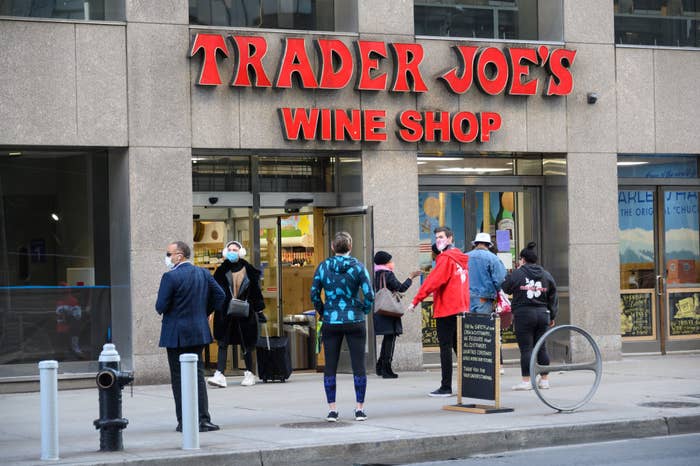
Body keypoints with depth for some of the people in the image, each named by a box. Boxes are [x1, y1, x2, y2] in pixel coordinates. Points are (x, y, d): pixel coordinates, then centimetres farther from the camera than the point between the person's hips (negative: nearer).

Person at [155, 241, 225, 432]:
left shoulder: (170, 277, -15)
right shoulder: (203, 273, 5)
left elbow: (161, 306, -15)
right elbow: (220, 295, 8)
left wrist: (163, 311, 7)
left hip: (176, 335, -6)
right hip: (198, 332, 6)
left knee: (179, 378, 2)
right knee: (198, 375, 9)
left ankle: (184, 422, 2)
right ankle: (203, 419, 3)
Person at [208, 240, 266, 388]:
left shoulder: (248, 268, 3)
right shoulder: (222, 269, 3)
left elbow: (255, 289, 7)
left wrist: (259, 310, 6)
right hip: (225, 312, 0)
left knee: (246, 343, 7)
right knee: (223, 343, -8)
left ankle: (249, 373, 20)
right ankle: (219, 375, -14)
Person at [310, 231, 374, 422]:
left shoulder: (323, 267, 0)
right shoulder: (358, 267, -4)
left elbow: (314, 294, 0)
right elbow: (369, 295, -9)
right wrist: (364, 311, 8)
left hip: (331, 322, 1)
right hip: (354, 322, -1)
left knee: (330, 367, 7)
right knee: (358, 366, 4)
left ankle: (332, 409, 6)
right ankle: (359, 409, 5)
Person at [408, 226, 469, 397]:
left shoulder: (446, 258, -11)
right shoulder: (462, 258, 15)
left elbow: (433, 280, -18)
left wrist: (416, 301, -20)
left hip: (446, 309, -8)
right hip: (462, 308, 8)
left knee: (445, 347, -7)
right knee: (459, 346, 14)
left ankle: (446, 387, -8)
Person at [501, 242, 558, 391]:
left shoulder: (517, 274, -5)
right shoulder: (546, 275, 10)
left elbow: (505, 288, 7)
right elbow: (553, 298, 12)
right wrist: (552, 316, 19)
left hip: (523, 314, -5)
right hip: (542, 314, 5)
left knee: (526, 348, -3)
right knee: (541, 347, 11)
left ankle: (526, 381, -5)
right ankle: (544, 379, 14)